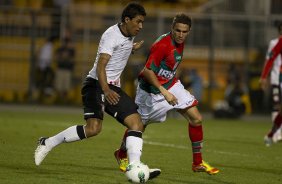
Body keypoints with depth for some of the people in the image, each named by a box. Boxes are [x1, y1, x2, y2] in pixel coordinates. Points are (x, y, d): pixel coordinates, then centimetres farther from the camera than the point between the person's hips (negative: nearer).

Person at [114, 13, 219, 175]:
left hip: (171, 85, 7)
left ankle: (198, 163, 3)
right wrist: (164, 92, -32)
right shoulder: (162, 45, -27)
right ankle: (122, 154, 38)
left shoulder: (180, 42, -1)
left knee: (196, 119, -5)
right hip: (152, 90, -7)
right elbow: (148, 71, -29)